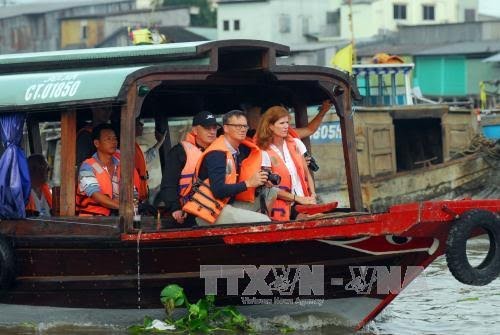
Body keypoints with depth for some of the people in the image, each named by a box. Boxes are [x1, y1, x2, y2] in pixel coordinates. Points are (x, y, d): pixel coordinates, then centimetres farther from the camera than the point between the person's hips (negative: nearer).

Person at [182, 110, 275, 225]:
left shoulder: (240, 150, 9)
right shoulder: (217, 154, -16)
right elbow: (218, 191, -25)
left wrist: (261, 180, -9)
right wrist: (248, 183, -21)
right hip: (210, 212, -9)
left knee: (271, 193, 4)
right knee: (263, 221, -19)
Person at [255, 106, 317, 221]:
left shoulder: (295, 144, 10)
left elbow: (307, 174, 14)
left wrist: (312, 197, -1)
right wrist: (298, 198, -11)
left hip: (303, 204, 4)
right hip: (283, 210, -4)